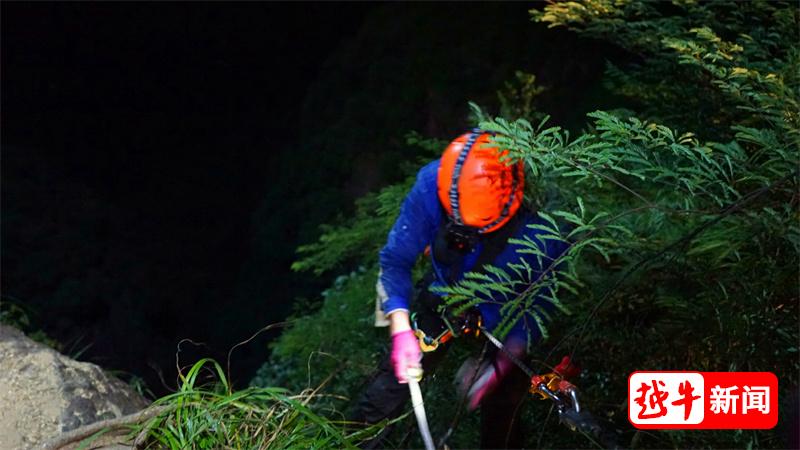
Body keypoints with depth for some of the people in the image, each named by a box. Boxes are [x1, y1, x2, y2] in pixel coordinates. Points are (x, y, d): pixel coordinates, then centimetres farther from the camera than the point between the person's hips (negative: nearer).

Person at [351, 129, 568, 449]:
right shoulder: (432, 184, -31)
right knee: (390, 385, -5)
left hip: (503, 317, -1)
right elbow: (396, 259, -19)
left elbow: (543, 301, -21)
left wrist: (503, 363, -26)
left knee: (500, 424, 2)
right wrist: (401, 331, -30)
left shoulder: (539, 217, -35)